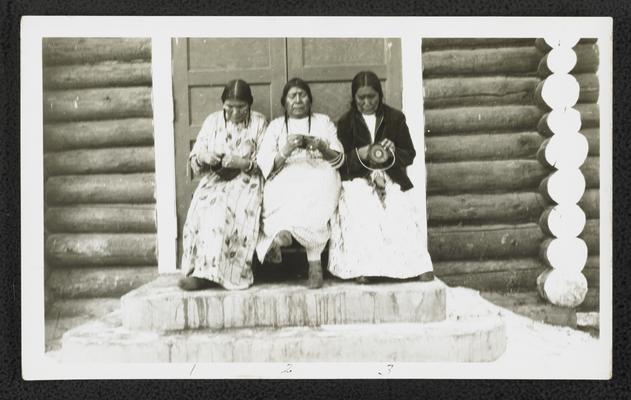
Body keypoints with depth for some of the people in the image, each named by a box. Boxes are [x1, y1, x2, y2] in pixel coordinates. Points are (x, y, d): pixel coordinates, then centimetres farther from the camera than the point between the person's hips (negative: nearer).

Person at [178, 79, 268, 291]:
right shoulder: (213, 121, 13)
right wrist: (203, 157, -11)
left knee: (225, 210, -33)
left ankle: (205, 272, -29)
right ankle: (206, 270, -25)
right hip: (215, 178, 3)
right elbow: (194, 157, 13)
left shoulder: (259, 123, 5)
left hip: (246, 179, -3)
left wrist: (243, 163, -18)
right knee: (201, 208, -29)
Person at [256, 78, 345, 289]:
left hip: (319, 175, 0)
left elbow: (339, 158, 10)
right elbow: (264, 164, 4)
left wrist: (323, 148, -11)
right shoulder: (275, 125, 18)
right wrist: (285, 152, -15)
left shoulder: (324, 122, 20)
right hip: (285, 179, 0)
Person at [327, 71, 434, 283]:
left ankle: (417, 265, -28)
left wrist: (391, 154, -13)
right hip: (357, 179, -1)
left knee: (401, 212, -28)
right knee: (360, 210, -32)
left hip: (391, 178, 1)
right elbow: (341, 160, 3)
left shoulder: (395, 118, 11)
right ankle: (360, 267, -33)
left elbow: (409, 154, 10)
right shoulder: (346, 122, 10)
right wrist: (363, 154, -17)